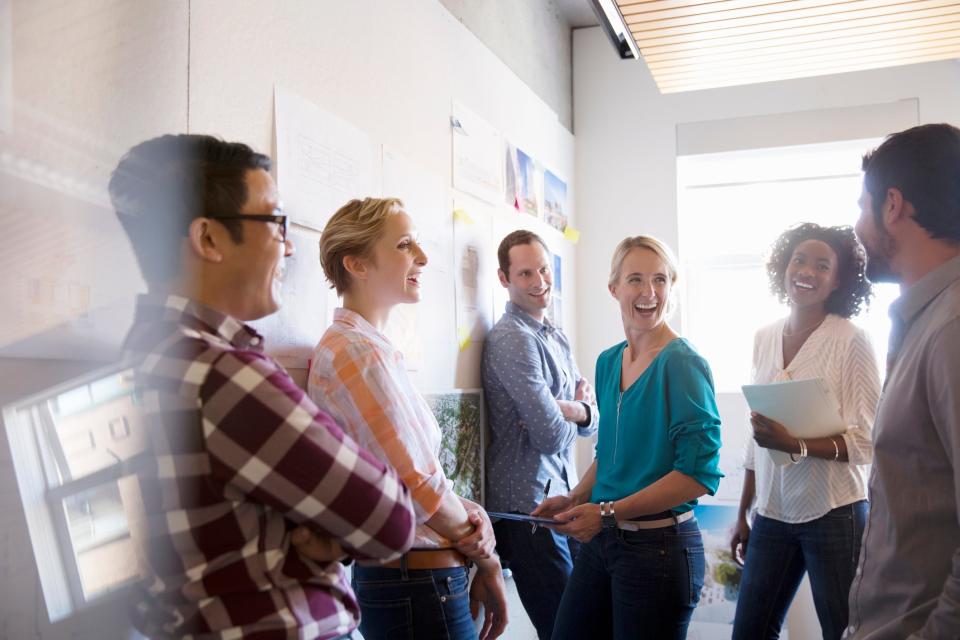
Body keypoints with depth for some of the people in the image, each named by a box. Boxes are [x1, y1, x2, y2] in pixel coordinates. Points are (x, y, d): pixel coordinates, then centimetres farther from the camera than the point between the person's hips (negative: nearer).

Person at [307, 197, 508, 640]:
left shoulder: (342, 345, 10)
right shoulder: (361, 354, -19)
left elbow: (415, 472, 8)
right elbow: (420, 487, -20)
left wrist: (471, 518, -6)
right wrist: (486, 557, -5)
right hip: (418, 586, -9)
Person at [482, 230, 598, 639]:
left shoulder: (557, 339, 14)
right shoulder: (512, 340, -15)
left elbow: (594, 419, 10)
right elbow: (552, 434, -20)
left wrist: (566, 410, -11)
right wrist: (578, 410, 1)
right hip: (527, 508, -9)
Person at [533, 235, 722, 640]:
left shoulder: (683, 364, -13)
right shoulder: (608, 362, 8)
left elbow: (699, 473, -19)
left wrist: (610, 512, -19)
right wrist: (576, 499, 4)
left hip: (659, 545, -6)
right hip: (601, 539, 7)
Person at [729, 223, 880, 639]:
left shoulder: (852, 340, -10)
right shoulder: (764, 338, 6)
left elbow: (866, 443, -12)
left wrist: (795, 445, -28)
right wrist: (742, 515, 14)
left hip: (833, 513, -5)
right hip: (772, 514, 5)